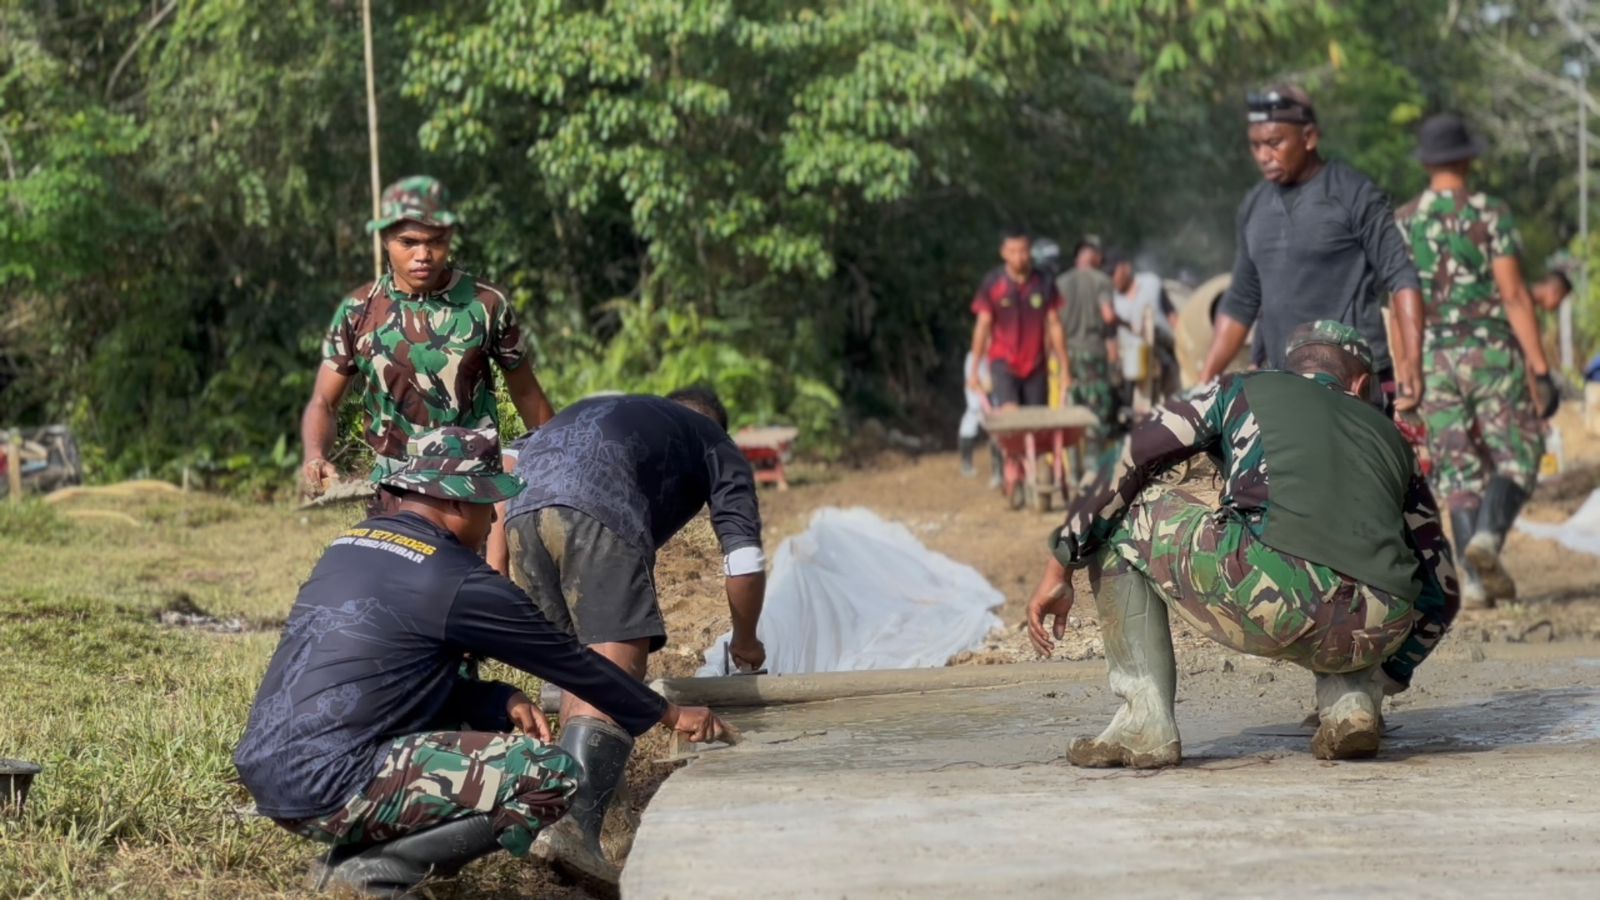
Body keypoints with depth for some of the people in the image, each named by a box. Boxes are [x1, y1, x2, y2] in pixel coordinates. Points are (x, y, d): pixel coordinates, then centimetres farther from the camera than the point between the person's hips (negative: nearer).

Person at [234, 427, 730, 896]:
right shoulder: (454, 580, -8)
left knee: (476, 719, 26)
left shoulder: (350, 545, 15)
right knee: (553, 774, -8)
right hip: (329, 791, -9)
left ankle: (357, 849, 10)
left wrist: (501, 701, 13)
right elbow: (568, 660, 3)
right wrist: (669, 714, 16)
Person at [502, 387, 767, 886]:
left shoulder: (604, 407, 42)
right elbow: (745, 557, 22)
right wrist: (745, 641, 38)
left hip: (522, 508, 6)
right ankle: (575, 825, -29)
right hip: (597, 509, -5)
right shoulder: (717, 446, 30)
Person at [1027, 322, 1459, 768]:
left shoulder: (1243, 391, 27)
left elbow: (1125, 463, 18)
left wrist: (1059, 568, 22)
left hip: (1268, 593, -4)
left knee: (1116, 513, 19)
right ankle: (1353, 699, 13)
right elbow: (1440, 589, 36)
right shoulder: (1390, 437, 34)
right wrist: (1381, 678, 49)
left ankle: (1146, 719, 8)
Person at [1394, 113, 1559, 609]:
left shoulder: (1403, 223, 5)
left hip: (1433, 361, 3)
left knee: (1460, 472, 8)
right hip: (1492, 354, -3)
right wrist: (1542, 370, -11)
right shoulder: (1491, 213, -6)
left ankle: (1475, 578, -1)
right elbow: (1514, 296, -12)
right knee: (1516, 459, 7)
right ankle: (1487, 537, -20)